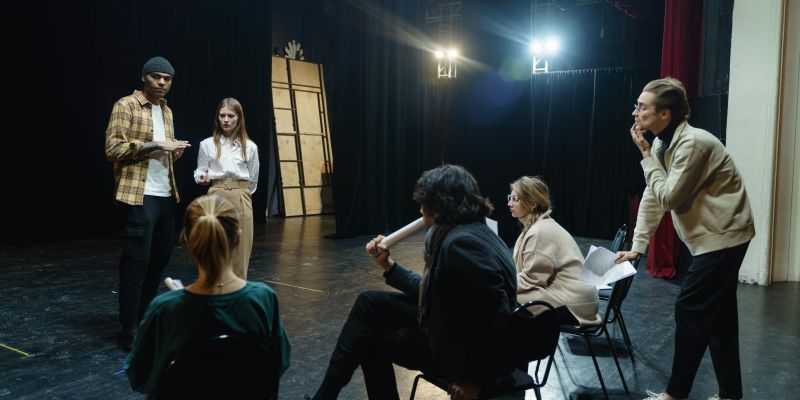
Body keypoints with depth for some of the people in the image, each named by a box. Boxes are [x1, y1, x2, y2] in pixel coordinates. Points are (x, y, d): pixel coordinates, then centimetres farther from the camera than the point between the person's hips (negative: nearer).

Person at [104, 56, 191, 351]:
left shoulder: (166, 111, 17)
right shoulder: (125, 106, -5)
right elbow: (113, 148, -14)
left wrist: (175, 150, 4)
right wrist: (154, 145, -21)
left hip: (166, 195, 8)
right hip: (139, 196, -8)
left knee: (160, 257, 14)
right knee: (137, 261, -6)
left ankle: (146, 319, 30)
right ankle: (128, 332, 4)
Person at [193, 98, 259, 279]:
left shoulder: (250, 146, 6)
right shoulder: (207, 144, 4)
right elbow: (199, 171, 9)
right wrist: (203, 178, -12)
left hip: (241, 199, 1)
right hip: (217, 197, -1)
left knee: (241, 248, 2)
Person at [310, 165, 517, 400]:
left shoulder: (460, 243, -27)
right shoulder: (465, 232, 6)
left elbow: (499, 312, -31)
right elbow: (433, 292, 12)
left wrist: (476, 378, -23)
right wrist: (388, 265, 10)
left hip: (467, 351, -9)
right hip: (454, 330, 10)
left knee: (370, 339, 5)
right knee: (370, 302, 10)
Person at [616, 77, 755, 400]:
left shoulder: (693, 144, -24)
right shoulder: (661, 144, 5)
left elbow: (668, 198, -23)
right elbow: (651, 198, 7)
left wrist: (645, 155, -16)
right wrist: (637, 247, 3)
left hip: (723, 237, -9)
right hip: (712, 238, 9)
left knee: (690, 312, -3)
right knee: (718, 316, 14)